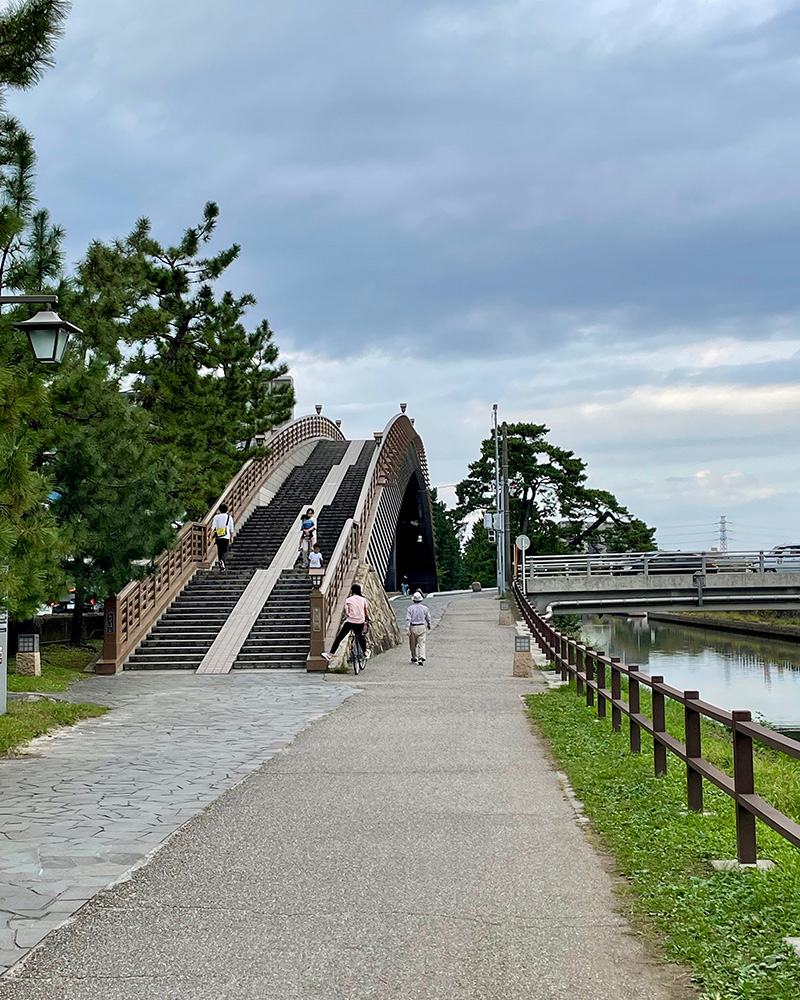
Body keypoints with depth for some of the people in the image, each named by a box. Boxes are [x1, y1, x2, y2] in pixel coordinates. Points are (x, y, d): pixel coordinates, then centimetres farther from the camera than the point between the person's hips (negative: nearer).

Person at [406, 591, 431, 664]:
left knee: (413, 644, 14)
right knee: (421, 643, -2)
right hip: (422, 627, 0)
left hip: (413, 628, 0)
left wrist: (407, 629, -16)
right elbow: (428, 618, 11)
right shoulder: (425, 608, -1)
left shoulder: (410, 608, -5)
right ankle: (421, 657, -20)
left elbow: (408, 619, -13)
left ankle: (414, 658, 27)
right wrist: (429, 625, 31)